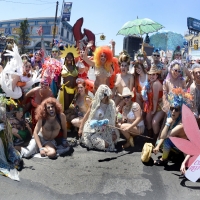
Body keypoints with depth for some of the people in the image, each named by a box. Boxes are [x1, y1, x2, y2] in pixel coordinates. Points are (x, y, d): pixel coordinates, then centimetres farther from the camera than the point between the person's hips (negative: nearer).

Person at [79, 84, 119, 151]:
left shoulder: (111, 104, -2)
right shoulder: (94, 103, -7)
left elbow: (113, 118, 3)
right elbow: (86, 116, 0)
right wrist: (81, 128, -1)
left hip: (106, 128, 4)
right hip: (93, 128, -4)